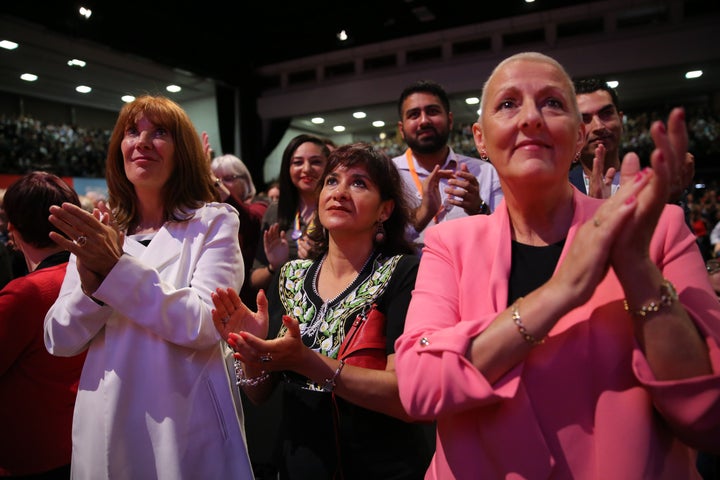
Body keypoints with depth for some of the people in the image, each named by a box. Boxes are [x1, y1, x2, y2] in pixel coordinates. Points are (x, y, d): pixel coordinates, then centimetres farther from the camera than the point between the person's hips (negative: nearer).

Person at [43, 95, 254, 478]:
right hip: (107, 426, 4)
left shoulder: (214, 222, -6)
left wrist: (118, 266, -24)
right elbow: (60, 341, 0)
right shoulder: (96, 230, 4)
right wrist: (90, 282, -19)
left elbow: (205, 325, -18)